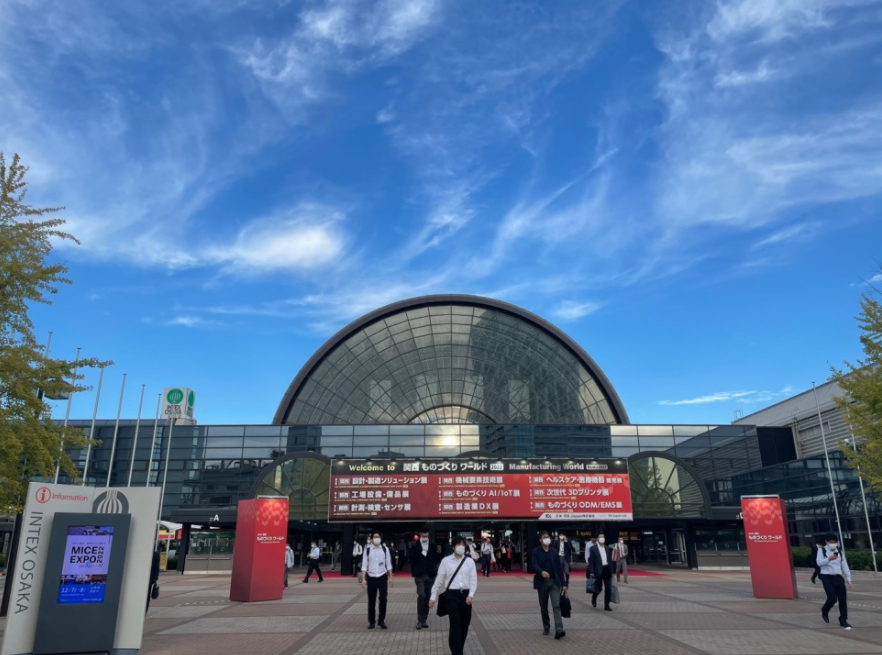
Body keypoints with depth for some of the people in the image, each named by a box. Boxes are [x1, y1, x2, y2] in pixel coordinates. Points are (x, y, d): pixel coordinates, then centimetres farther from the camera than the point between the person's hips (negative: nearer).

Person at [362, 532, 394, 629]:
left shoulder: (385, 549, 0)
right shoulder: (367, 549, -3)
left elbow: (388, 563, 5)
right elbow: (364, 564, -2)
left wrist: (390, 577, 2)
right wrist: (364, 579, -6)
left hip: (382, 577, 0)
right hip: (371, 578, 0)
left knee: (383, 598, -5)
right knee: (371, 601, 6)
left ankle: (381, 621, 10)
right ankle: (371, 621, 20)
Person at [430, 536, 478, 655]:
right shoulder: (446, 561, -1)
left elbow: (473, 580, 1)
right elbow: (439, 580, 2)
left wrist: (471, 595, -12)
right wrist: (433, 597, 3)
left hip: (465, 595, 3)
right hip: (452, 595, -3)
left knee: (464, 625, 13)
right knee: (455, 625, -8)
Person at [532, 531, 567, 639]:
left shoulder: (554, 552, 6)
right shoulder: (536, 551, -1)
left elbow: (560, 568, 6)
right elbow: (534, 565, -16)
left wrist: (563, 583, 3)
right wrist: (541, 572, -37)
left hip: (554, 582, 0)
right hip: (542, 582, 0)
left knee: (556, 605, -12)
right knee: (543, 607, 10)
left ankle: (559, 630, -18)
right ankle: (546, 628, 26)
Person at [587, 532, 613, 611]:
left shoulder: (607, 548, 12)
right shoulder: (593, 548, -3)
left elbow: (610, 559, 16)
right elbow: (591, 561, -6)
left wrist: (612, 570, 11)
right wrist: (591, 572, -13)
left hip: (607, 569, 4)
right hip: (598, 570, -4)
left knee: (608, 588, 1)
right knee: (598, 588, 2)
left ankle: (606, 605, 9)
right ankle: (594, 598, 32)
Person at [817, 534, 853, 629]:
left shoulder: (840, 552, 12)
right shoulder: (822, 550, -3)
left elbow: (844, 565, 14)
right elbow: (819, 563, -16)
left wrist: (849, 579, 8)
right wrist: (829, 559, -33)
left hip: (838, 577, 5)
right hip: (827, 578, -5)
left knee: (843, 599, 1)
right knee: (832, 598, -13)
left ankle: (843, 620, 14)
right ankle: (824, 611, 17)